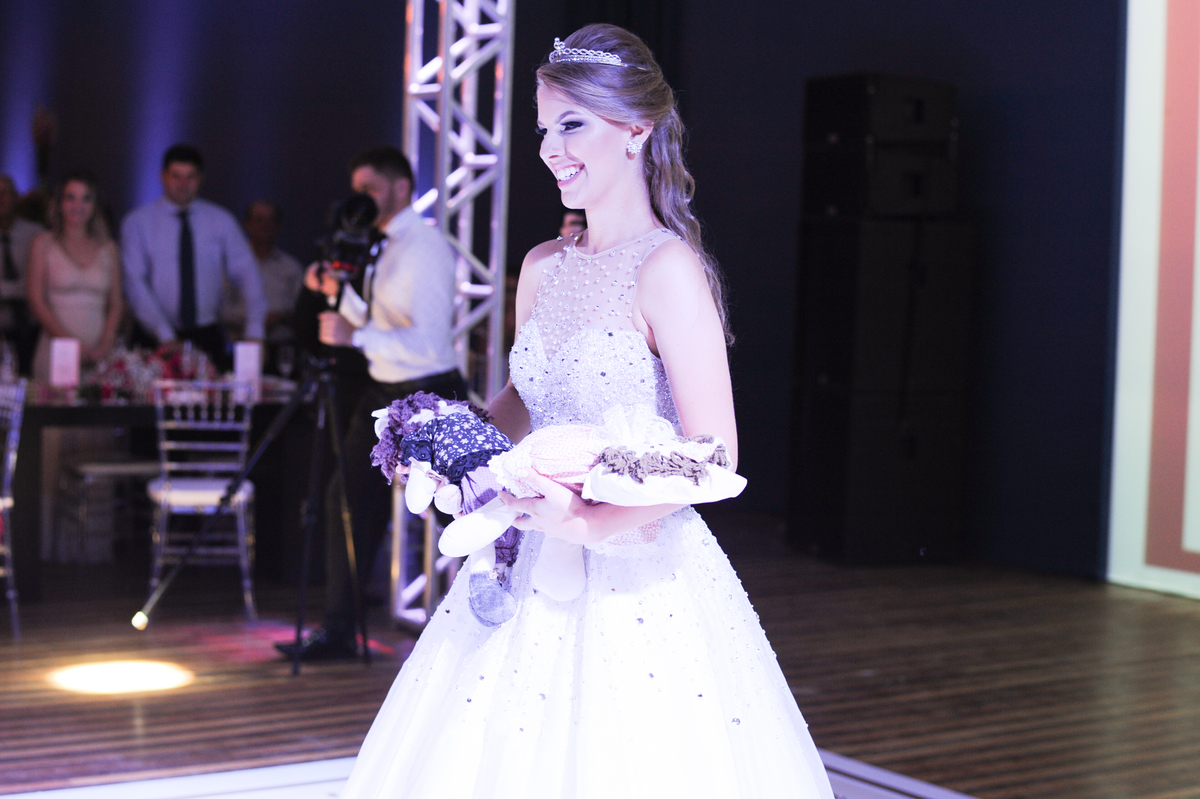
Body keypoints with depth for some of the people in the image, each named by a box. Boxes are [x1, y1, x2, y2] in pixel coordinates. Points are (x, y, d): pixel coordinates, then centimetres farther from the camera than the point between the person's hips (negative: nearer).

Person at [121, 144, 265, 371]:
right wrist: (164, 335, -18)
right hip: (157, 339, -2)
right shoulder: (137, 222, 1)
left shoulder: (221, 221, 7)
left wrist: (254, 330, -11)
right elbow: (135, 284, -6)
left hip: (207, 336, 2)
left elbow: (246, 273, 3)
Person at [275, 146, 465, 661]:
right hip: (383, 392, 10)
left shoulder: (426, 248, -16)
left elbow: (429, 341, -26)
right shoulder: (385, 246, 12)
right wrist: (338, 293, 5)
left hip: (427, 397, -10)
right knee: (349, 498, 8)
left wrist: (355, 337, -31)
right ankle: (339, 631, 17)